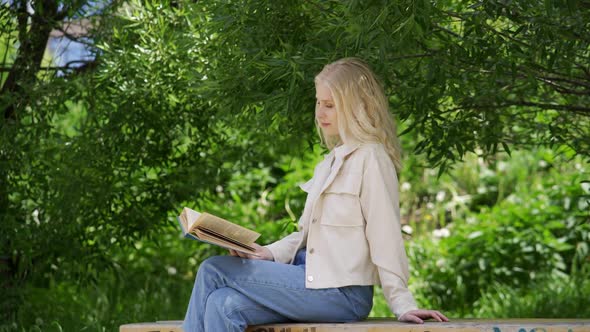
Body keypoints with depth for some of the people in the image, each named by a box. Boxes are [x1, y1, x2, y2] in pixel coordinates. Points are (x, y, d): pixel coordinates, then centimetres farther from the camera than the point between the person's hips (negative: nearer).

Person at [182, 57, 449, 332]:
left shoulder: (370, 158, -8)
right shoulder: (331, 161, 20)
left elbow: (385, 237, -11)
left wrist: (403, 306, -13)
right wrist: (268, 253, 3)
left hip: (341, 293, -8)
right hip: (312, 276, 8)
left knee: (213, 272, -13)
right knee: (224, 304, -16)